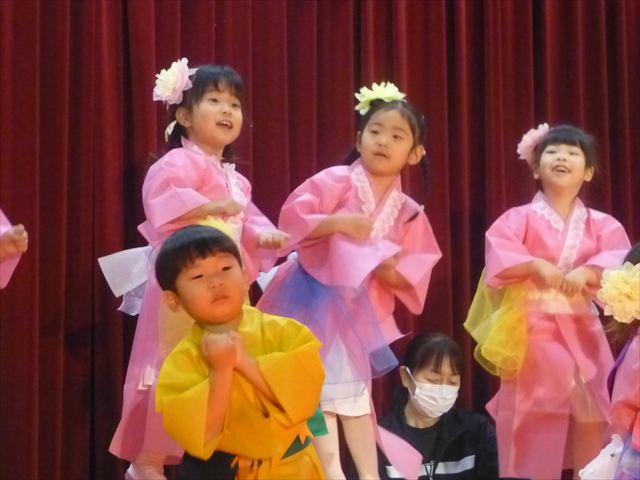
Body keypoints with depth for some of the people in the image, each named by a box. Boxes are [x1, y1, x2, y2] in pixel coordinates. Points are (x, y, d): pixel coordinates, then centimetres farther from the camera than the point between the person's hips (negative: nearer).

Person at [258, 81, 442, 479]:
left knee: (355, 391, 12)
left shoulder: (409, 212, 2)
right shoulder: (336, 181, -10)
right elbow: (292, 218, -17)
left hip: (359, 309, 4)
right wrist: (338, 223, -25)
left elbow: (417, 272, 4)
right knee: (321, 389, -5)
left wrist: (394, 275, -16)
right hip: (315, 299, -4)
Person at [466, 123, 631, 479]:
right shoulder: (521, 218, 1)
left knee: (590, 417, 5)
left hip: (581, 332, 3)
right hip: (533, 331, -2)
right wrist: (537, 265, -28)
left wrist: (587, 272, -25)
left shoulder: (601, 224, 8)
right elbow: (497, 252, -15)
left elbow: (621, 262, -8)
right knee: (533, 421, -2)